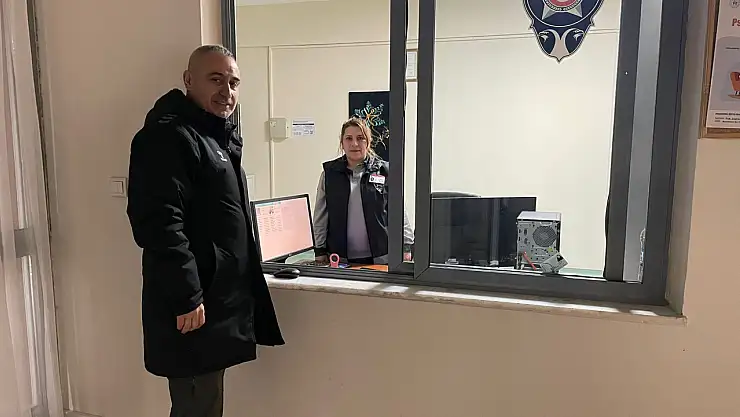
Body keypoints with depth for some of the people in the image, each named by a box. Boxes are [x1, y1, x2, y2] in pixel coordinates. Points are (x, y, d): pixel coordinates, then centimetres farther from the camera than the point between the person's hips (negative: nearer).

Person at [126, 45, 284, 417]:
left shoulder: (219, 137, 17)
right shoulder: (168, 136, -15)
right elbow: (160, 223, -24)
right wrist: (186, 297, -24)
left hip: (218, 298, 10)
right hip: (194, 305, -10)